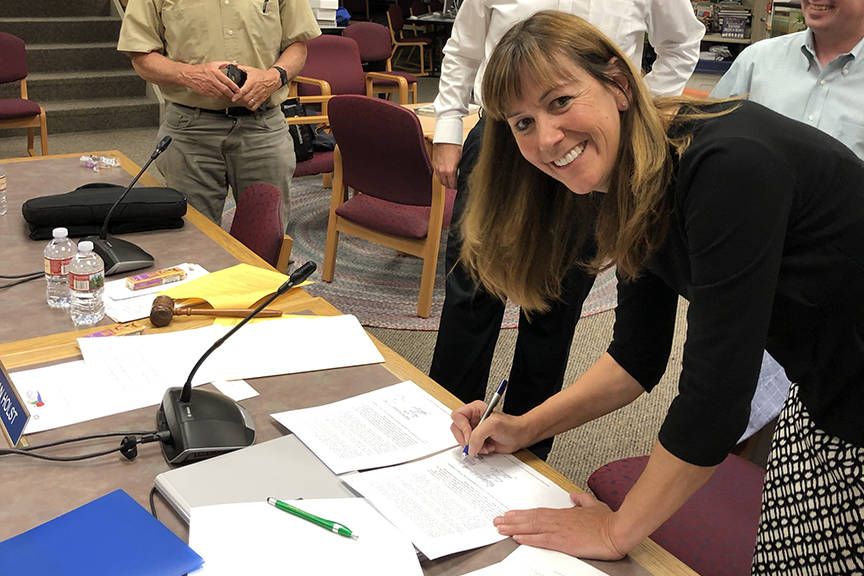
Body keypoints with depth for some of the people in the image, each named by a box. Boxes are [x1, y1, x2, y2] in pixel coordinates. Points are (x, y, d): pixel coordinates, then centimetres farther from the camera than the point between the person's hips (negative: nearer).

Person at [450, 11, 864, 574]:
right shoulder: (637, 189, -2)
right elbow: (638, 355, 8)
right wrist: (525, 427, 1)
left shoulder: (727, 164, -29)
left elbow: (715, 393, -28)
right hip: (819, 407, 7)